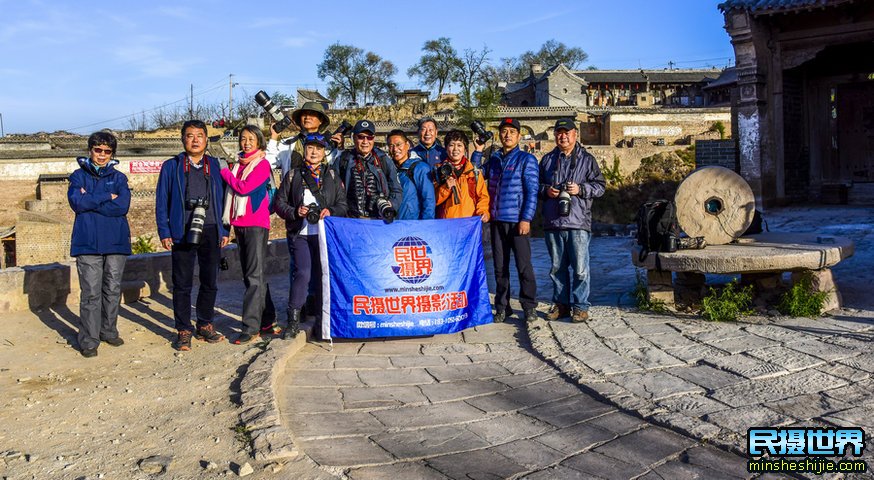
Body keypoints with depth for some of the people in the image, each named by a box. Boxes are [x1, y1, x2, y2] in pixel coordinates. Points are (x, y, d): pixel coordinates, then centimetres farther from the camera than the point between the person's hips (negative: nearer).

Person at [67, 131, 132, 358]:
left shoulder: (119, 177, 11)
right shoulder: (79, 175, 9)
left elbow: (123, 206, -6)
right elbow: (77, 202, -9)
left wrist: (91, 201, -6)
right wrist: (107, 197, -6)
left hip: (116, 241, 2)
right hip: (88, 243, -2)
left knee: (113, 290, 8)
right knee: (91, 293, -4)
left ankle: (109, 331, 22)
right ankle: (89, 341, 1)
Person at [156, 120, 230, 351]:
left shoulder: (215, 165, 11)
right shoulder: (171, 166, 6)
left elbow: (223, 199, 10)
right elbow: (161, 201, 4)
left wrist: (224, 230, 4)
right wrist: (164, 232, -4)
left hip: (211, 231, 2)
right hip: (182, 233, -2)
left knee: (210, 282, 8)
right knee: (182, 284, 2)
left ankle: (205, 325, 23)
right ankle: (183, 330, 12)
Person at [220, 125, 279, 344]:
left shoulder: (262, 164, -4)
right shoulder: (238, 164, 17)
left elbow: (244, 187, -15)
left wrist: (225, 172, -1)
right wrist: (228, 220, 9)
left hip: (256, 224, -8)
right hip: (240, 225, 8)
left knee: (254, 275, -10)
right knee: (250, 274, 10)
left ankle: (251, 326, -12)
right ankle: (267, 320, 19)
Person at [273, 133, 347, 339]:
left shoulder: (332, 176, 13)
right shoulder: (293, 175, 11)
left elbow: (343, 205, 10)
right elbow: (280, 203, 9)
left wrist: (331, 212, -10)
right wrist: (295, 212, -9)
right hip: (301, 233, -1)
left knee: (324, 275, 3)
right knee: (303, 273, -14)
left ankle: (321, 321, 15)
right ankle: (293, 320, -3)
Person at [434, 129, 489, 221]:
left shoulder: (474, 171, 14)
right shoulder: (439, 170, 9)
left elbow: (482, 196, 13)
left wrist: (483, 212, -4)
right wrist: (446, 188, -12)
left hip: (470, 222, 1)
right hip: (446, 222, -1)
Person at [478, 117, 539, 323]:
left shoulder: (526, 159, -1)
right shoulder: (494, 159, 14)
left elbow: (532, 191, -6)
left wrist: (526, 219, -14)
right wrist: (478, 152, 11)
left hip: (517, 221, -5)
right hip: (497, 221, 5)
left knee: (524, 266, -2)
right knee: (500, 267, 9)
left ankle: (529, 306, 9)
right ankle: (502, 307, 18)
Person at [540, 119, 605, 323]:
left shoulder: (587, 159, 6)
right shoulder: (547, 159, 14)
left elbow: (600, 186, 4)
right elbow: (537, 185, 18)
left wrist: (581, 189, -12)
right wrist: (546, 190, -3)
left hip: (578, 222, -3)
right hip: (553, 222, 3)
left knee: (579, 268, -3)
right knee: (557, 267, 10)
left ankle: (580, 306, 6)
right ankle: (561, 304, 21)